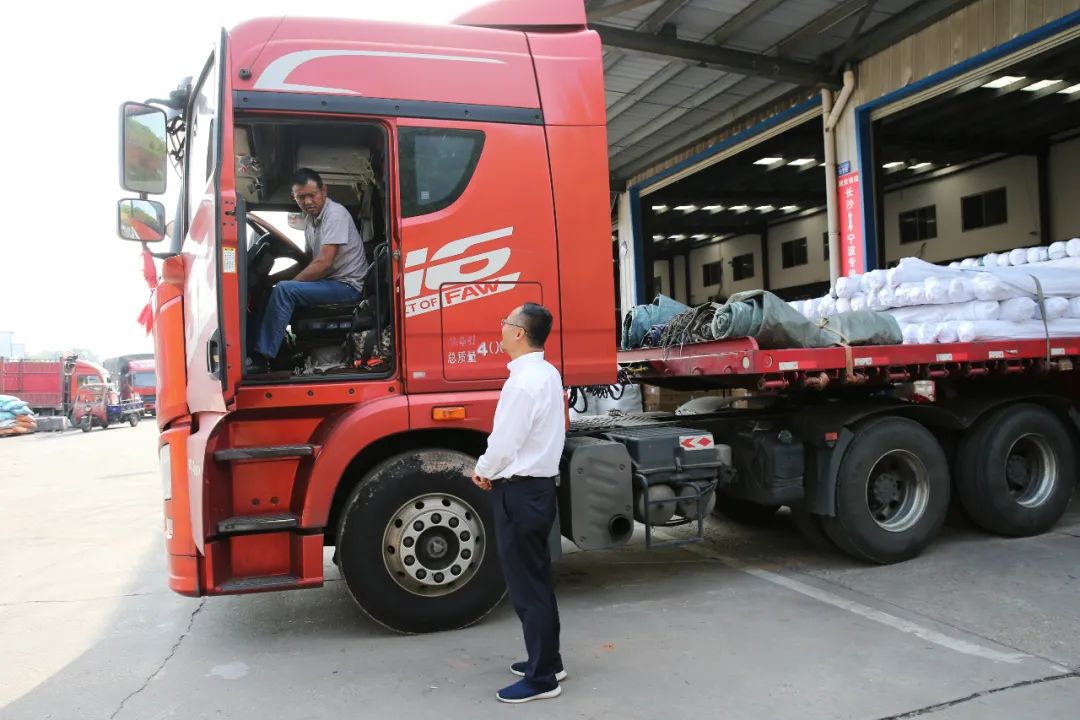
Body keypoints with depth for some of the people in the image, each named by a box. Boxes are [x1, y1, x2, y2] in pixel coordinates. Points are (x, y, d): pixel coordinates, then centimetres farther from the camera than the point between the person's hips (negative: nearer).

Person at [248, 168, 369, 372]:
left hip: (346, 285, -9)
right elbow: (309, 259, 21)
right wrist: (279, 277, 8)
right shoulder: (310, 218, 13)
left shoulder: (335, 214, -16)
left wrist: (291, 282, -14)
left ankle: (261, 358, -22)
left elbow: (323, 263, -22)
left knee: (283, 290, -24)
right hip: (329, 282, 9)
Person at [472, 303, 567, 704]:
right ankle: (547, 661, 32)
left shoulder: (522, 382, -22)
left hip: (520, 491, -10)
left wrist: (483, 471, 0)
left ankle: (541, 678, 11)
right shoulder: (548, 374, 9)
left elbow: (505, 441, -20)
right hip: (540, 483, 10)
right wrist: (493, 470, 9)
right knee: (537, 579, 20)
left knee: (525, 585, 0)